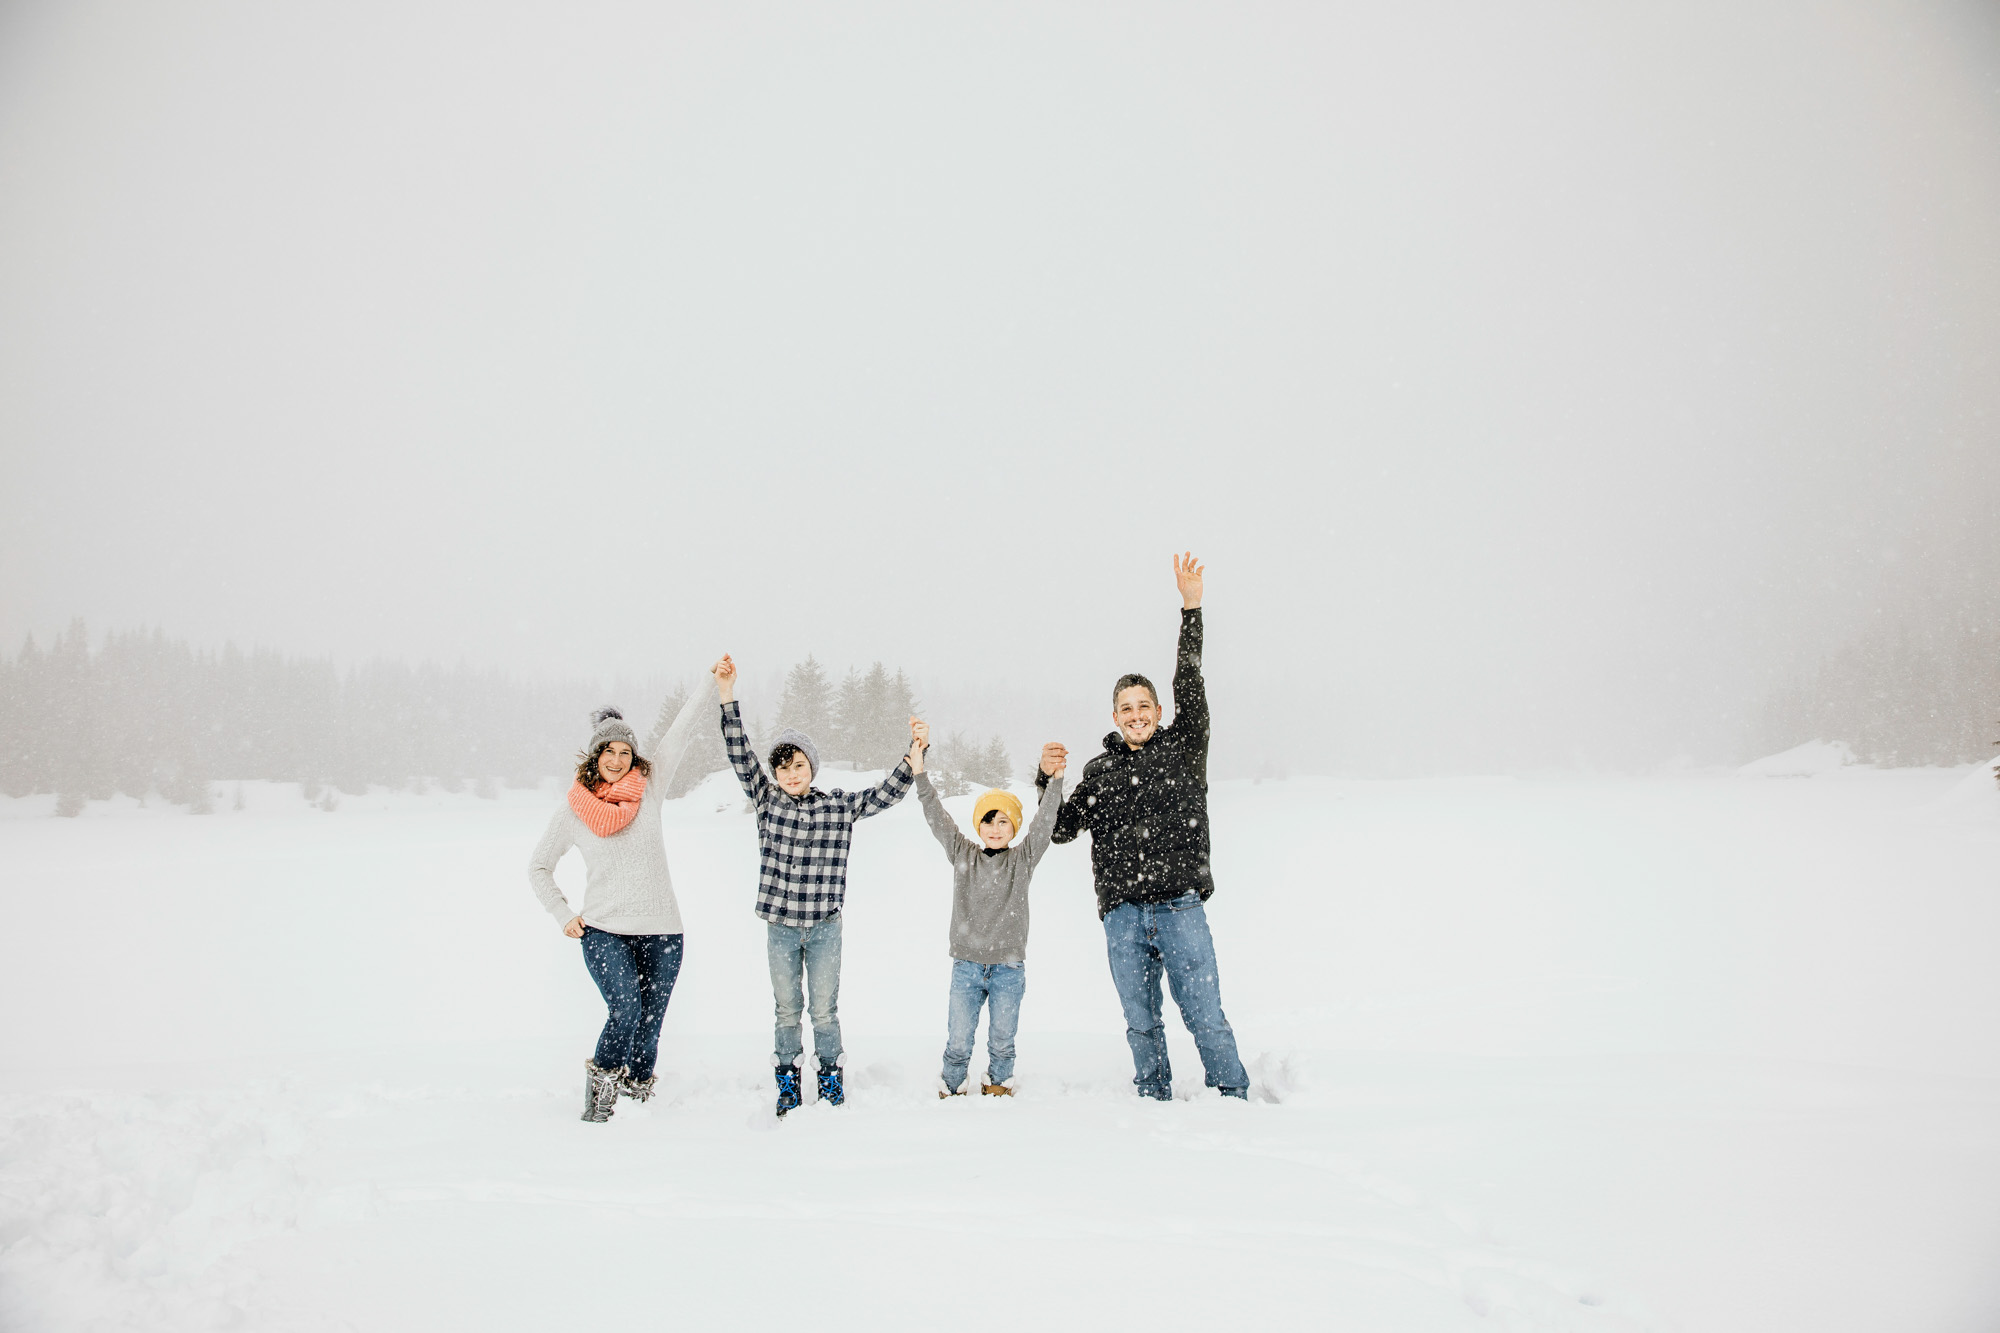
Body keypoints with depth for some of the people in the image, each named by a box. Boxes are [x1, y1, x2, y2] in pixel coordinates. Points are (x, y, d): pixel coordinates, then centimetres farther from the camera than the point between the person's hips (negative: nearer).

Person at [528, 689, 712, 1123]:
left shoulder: (648, 786, 3)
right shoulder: (572, 810, 3)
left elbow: (681, 732, 3)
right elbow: (539, 868, 15)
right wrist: (564, 915, 6)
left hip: (660, 931, 2)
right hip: (603, 929, -2)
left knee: (649, 1024, 4)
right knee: (625, 1011, -20)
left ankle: (638, 1090, 23)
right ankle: (600, 1082, 3)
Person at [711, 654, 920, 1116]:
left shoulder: (840, 805, 0)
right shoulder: (766, 799, 0)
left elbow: (887, 793, -1)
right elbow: (740, 756, -8)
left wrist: (913, 757, -16)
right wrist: (727, 696, -17)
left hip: (825, 926, -1)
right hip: (779, 926, 1)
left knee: (825, 1010, 9)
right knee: (787, 1010, 12)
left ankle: (830, 1073, 27)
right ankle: (787, 1080, 28)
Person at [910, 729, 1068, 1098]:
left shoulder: (1023, 859, 1)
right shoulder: (963, 855, 4)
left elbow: (1045, 822, -11)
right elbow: (937, 818, -3)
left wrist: (1053, 779, -25)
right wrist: (919, 771, -13)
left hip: (1008, 968, 0)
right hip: (966, 966, 1)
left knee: (1002, 1041, 10)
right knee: (958, 1042, 4)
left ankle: (999, 1087, 29)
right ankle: (952, 1089, 22)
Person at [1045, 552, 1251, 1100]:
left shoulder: (1183, 747, 10)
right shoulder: (1099, 772, 16)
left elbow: (1190, 687, -1)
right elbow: (1062, 829, 18)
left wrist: (1191, 609, -9)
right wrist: (1047, 783, 1)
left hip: (1180, 905, -2)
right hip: (1123, 914, 2)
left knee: (1205, 1015, -4)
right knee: (1141, 1023, 8)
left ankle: (1234, 1100, 7)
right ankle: (1155, 1102, 19)